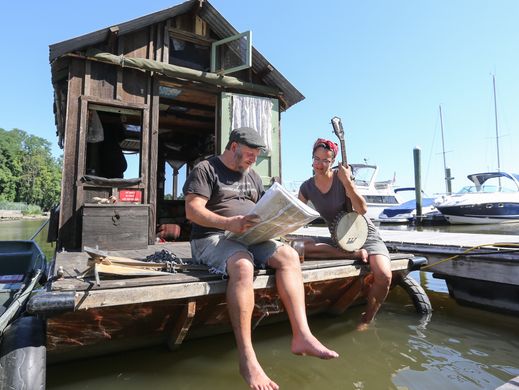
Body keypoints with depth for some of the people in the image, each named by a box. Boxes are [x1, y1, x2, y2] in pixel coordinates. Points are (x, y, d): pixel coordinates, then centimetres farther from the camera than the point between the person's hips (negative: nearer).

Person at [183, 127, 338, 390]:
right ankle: (247, 360, -31)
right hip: (212, 238, -6)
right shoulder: (206, 169, -1)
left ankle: (301, 335, -22)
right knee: (243, 266, -37)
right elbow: (192, 211, -13)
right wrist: (229, 223, -28)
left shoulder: (252, 176, 21)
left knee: (288, 255, -18)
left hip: (250, 237, 7)